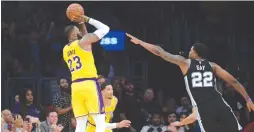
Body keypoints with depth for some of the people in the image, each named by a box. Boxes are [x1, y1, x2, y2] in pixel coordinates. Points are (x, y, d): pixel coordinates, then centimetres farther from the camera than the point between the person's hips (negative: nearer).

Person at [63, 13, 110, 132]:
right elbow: (105, 28, 4)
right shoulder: (83, 41, -2)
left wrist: (82, 24, 29)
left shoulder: (65, 50, 18)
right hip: (89, 84, -7)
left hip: (75, 86, 7)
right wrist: (87, 19, 12)